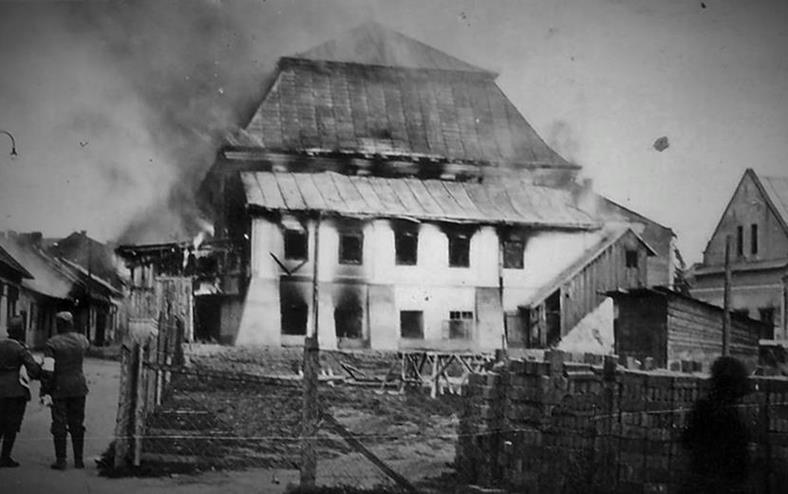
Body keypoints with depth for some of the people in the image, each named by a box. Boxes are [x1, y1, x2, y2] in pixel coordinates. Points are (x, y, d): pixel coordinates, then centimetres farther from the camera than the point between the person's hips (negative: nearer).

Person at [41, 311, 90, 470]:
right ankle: (79, 460, 13)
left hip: (59, 388, -3)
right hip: (78, 388, 3)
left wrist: (45, 392, -10)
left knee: (59, 424, 2)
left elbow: (47, 370, -13)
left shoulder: (52, 343, -10)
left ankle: (61, 460, 1)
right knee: (77, 423, 10)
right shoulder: (82, 340, 1)